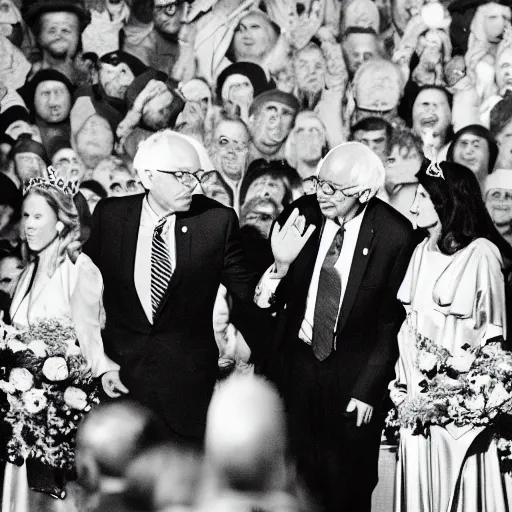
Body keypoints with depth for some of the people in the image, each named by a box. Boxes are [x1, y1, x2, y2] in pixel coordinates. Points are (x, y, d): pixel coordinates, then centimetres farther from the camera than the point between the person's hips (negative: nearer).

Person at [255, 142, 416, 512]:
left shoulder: (395, 234, -15)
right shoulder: (300, 215, -10)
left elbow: (392, 321, -7)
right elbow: (271, 302, -5)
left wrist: (368, 388, -8)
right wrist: (281, 264, -25)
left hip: (355, 371, -2)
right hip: (296, 362, 2)